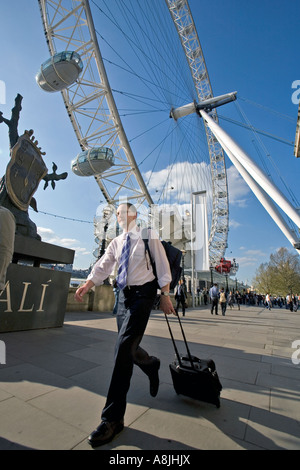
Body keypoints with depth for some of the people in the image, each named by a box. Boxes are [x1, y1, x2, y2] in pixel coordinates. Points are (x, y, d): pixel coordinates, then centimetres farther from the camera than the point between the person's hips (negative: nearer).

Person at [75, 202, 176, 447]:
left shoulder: (148, 235, -3)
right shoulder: (116, 242, 12)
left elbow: (162, 264, -5)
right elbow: (103, 266, 2)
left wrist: (165, 295, -9)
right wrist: (87, 284, -15)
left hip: (143, 292, -6)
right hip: (125, 293, 6)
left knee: (124, 347, -12)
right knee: (127, 347, 12)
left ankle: (113, 418, 1)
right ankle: (151, 365, 44)